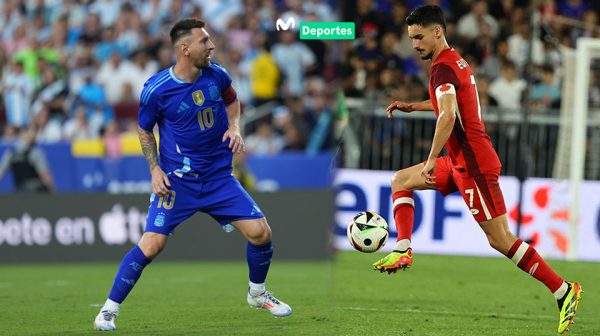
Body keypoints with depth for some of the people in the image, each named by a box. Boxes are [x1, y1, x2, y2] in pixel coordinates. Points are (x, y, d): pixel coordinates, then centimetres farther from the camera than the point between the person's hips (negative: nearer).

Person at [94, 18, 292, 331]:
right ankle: (109, 310, 1)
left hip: (218, 176, 4)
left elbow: (232, 100, 19)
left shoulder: (216, 75, -4)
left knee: (260, 232, -5)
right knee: (151, 245, -16)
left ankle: (257, 294, 24)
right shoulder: (156, 89, -15)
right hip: (176, 179, -4)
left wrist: (234, 127, 0)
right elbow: (144, 131, 2)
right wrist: (155, 169, -9)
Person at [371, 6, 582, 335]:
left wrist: (431, 160, -33)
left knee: (500, 240, -8)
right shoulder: (456, 61, 14)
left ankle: (563, 291, -5)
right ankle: (402, 250, 6)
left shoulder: (442, 68, -16)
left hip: (473, 165, -10)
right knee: (401, 181, 17)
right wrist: (412, 106, 29)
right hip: (461, 161, 10)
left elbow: (448, 115, -31)